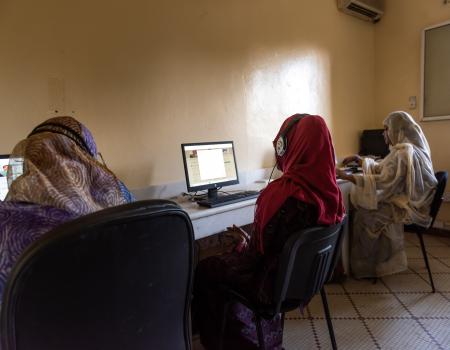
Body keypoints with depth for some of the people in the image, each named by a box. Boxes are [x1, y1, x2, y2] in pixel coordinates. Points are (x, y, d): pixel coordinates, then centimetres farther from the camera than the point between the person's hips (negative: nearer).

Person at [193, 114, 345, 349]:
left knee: (203, 271, 14)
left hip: (275, 281, -7)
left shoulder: (282, 193, -32)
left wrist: (242, 241, -2)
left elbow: (257, 253, -22)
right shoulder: (329, 188, -9)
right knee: (223, 260, 28)